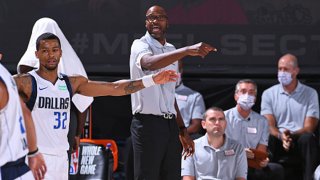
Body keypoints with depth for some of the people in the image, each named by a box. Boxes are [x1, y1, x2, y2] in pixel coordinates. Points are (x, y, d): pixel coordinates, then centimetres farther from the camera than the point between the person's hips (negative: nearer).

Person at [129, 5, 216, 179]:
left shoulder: (171, 51, 17)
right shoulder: (140, 45, -6)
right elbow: (150, 63, -32)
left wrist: (182, 130, 19)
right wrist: (188, 50, -42)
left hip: (171, 124, 7)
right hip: (148, 123, -7)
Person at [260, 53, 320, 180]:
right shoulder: (269, 94, 10)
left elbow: (309, 128, -1)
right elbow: (269, 125, 0)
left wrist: (291, 135, -22)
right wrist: (281, 136, -23)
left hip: (300, 139, 0)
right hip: (278, 141, 0)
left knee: (308, 138, -35)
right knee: (268, 139, -34)